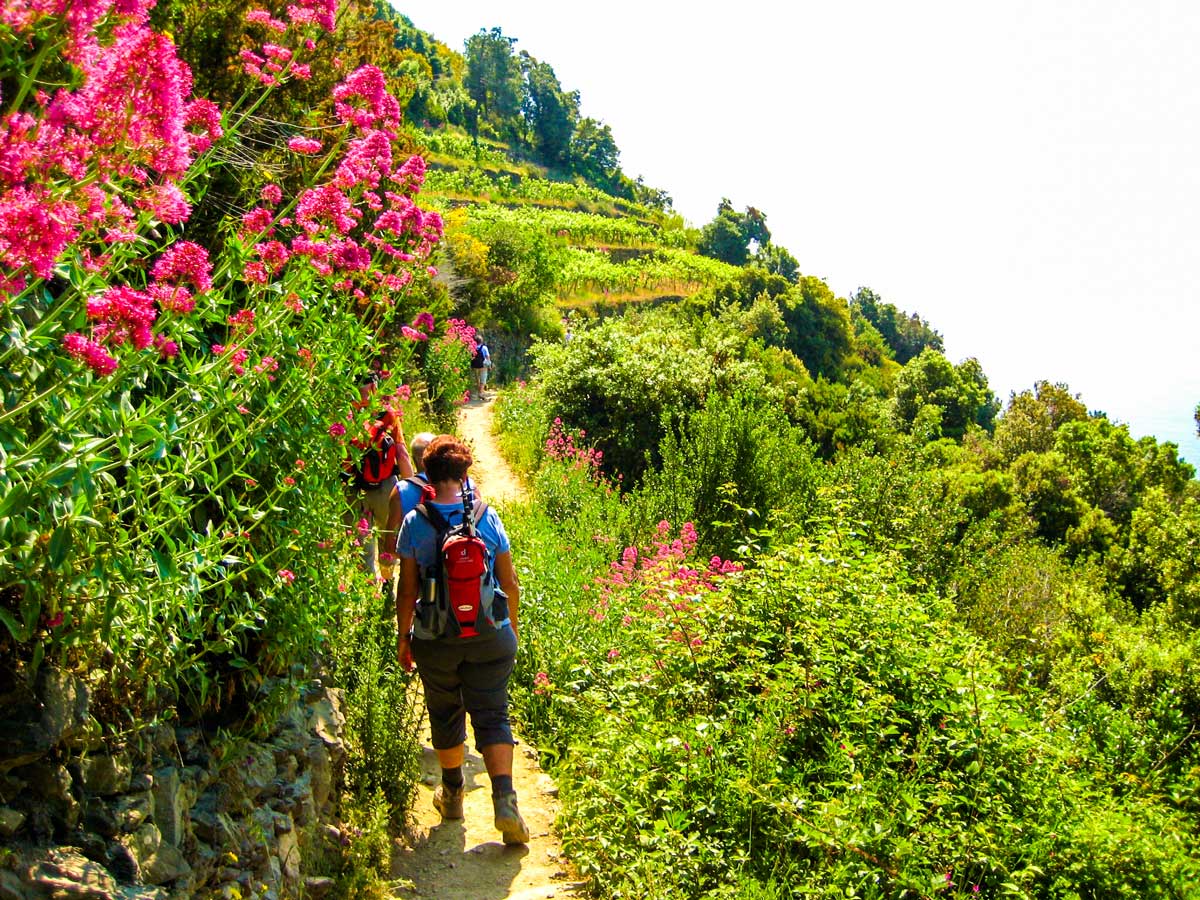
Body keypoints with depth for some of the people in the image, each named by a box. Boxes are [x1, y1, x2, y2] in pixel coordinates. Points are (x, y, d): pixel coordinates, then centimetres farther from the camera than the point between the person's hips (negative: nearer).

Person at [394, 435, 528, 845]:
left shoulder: (415, 523, -7)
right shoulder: (489, 519, -4)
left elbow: (407, 590, -4)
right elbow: (510, 584, 2)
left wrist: (402, 636, 9)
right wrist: (511, 628, 17)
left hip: (436, 640, 0)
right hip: (490, 637, 0)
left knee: (445, 714, 18)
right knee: (492, 716, 5)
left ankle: (452, 794, 34)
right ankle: (504, 801, -10)